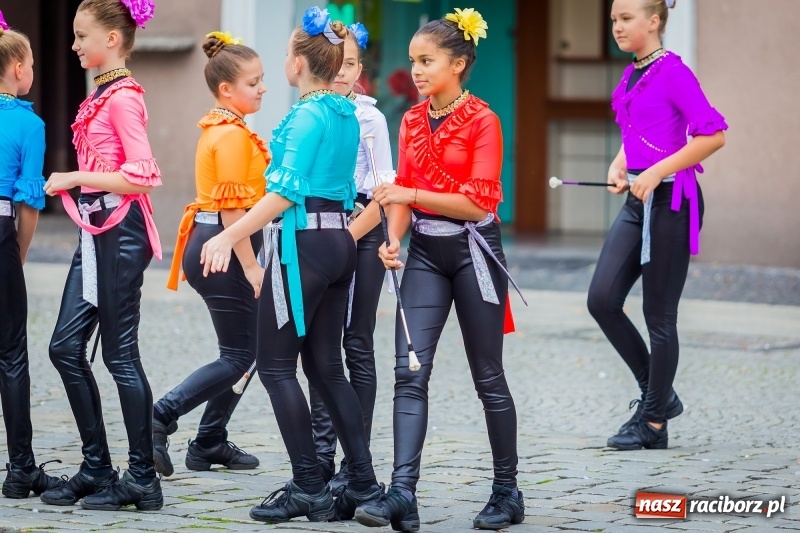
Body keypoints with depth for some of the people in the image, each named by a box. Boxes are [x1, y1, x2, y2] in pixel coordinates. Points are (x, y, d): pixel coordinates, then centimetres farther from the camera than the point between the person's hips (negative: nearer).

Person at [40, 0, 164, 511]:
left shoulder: (123, 96, -13)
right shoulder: (100, 94, 14)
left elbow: (142, 176, -21)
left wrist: (75, 179, -18)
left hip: (120, 231, -9)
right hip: (95, 231, 9)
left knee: (120, 353, -3)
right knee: (66, 346, 8)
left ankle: (142, 479, 5)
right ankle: (97, 469, 15)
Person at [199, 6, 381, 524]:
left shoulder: (307, 115, -13)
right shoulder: (347, 114, 12)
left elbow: (286, 191, -20)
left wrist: (230, 236, -22)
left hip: (302, 243, -8)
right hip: (340, 241, 8)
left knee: (277, 364, -2)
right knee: (326, 367, 11)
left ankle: (309, 488, -4)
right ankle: (364, 485, 8)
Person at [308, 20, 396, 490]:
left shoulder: (370, 117, -1)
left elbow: (383, 190, -4)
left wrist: (350, 235, -15)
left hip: (362, 232, -3)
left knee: (357, 345, -1)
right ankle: (322, 452, 11)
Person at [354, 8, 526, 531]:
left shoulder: (481, 121, -10)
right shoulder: (413, 121, 8)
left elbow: (478, 202, -15)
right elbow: (404, 193, 11)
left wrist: (411, 194, -20)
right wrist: (394, 238, -8)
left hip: (473, 251, -5)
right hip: (425, 252, 5)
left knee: (488, 376, 6)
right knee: (410, 373, -8)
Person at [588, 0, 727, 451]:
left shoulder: (673, 72, -12)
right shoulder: (631, 76, 12)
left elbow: (713, 135, -19)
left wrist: (655, 173, -20)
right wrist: (620, 165, 6)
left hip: (670, 200, -8)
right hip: (638, 201, 8)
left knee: (659, 316, 0)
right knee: (602, 300, 1)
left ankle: (653, 423, 10)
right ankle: (658, 394, 16)